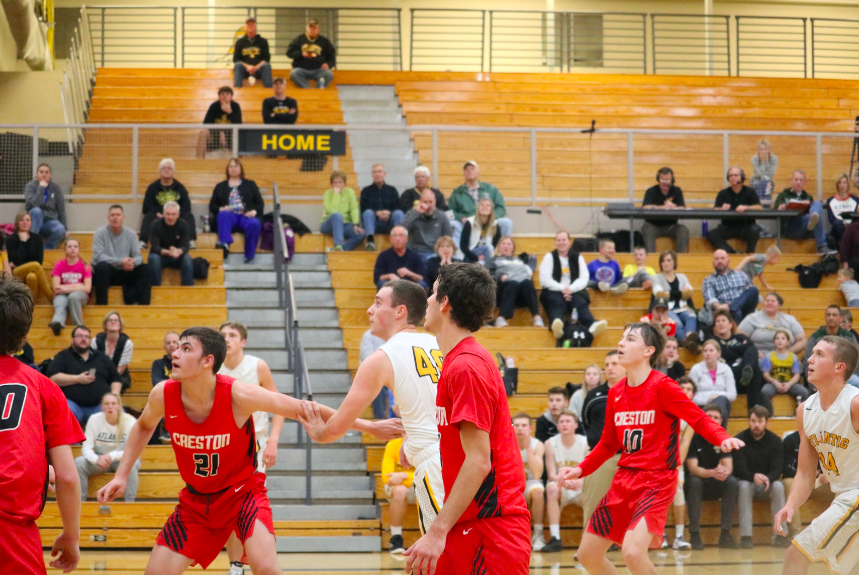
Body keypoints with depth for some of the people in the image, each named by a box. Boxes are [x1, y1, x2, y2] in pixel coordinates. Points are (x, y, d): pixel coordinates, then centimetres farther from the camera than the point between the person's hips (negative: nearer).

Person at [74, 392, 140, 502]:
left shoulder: (130, 421, -16)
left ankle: (129, 501, -29)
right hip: (99, 459, 2)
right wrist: (96, 459, -35)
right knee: (79, 462, -26)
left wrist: (112, 456, -36)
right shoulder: (94, 419, -11)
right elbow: (86, 448, -12)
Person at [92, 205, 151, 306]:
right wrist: (121, 261, -29)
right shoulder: (100, 233, -6)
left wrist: (133, 262, -28)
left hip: (124, 273, 4)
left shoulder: (131, 234, 4)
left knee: (145, 269, -17)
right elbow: (98, 257, -17)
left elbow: (138, 256, -2)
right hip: (104, 274, -4)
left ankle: (143, 304, -25)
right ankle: (101, 303, -32)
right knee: (102, 265, -36)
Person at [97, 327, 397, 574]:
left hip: (243, 491, -4)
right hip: (196, 498, 4)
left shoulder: (240, 395, -26)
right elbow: (144, 427, 10)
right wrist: (122, 475, 4)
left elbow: (301, 409, -17)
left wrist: (363, 424, -17)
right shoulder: (163, 395, -15)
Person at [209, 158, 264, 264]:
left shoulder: (250, 184, 25)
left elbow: (260, 204, 16)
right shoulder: (220, 187, 27)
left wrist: (254, 211, -6)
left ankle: (249, 257, -33)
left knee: (254, 224, -36)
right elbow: (212, 206, 18)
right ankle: (225, 243, -58)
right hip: (229, 216, 0)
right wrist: (221, 209, -5)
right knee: (223, 214, -37)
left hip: (246, 216, 0)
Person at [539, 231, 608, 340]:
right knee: (556, 303, -37)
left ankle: (592, 325, -62)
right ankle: (556, 326, -70)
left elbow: (584, 278, 7)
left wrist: (571, 289, -12)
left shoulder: (577, 257, 19)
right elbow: (545, 280, 1)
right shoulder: (549, 257, 13)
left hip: (574, 291, 2)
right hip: (554, 291, -2)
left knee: (580, 302, -32)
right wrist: (562, 289, -12)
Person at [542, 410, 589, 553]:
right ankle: (555, 538, -37)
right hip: (561, 487, 0)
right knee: (552, 488, -35)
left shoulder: (585, 443, -4)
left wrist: (580, 481, -32)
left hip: (581, 488, 0)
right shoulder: (550, 443, -2)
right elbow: (552, 473, -6)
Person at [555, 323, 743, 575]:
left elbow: (700, 420, -17)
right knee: (588, 554, 7)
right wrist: (580, 470, 8)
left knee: (633, 552, -26)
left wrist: (723, 439, -36)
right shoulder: (616, 393, 7)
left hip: (657, 481, -7)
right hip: (624, 479, 7)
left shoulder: (662, 387, -12)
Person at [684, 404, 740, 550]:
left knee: (732, 482, -25)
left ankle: (725, 534, -23)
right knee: (695, 481, -36)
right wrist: (712, 473, -42)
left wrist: (725, 471, -38)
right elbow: (692, 468, -21)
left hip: (714, 488, 3)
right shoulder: (693, 438, -12)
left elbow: (729, 466, -12)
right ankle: (694, 535, -32)